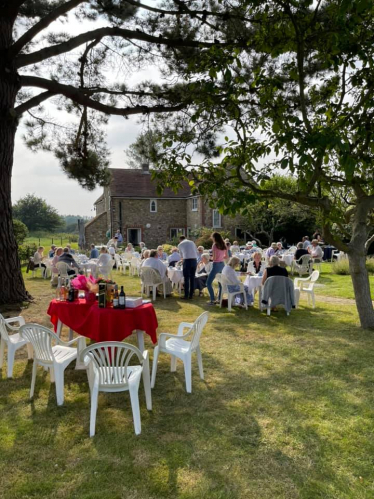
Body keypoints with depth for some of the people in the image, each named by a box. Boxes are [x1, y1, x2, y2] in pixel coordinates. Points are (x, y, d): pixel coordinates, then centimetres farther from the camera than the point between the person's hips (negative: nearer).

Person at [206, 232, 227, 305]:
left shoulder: (215, 245, -14)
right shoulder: (224, 245, 6)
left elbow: (214, 258, -17)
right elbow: (226, 256, 13)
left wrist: (211, 258, 4)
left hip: (216, 265, -7)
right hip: (222, 265, 7)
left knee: (208, 283, -1)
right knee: (221, 283, 17)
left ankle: (212, 300, -6)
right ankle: (220, 299, 20)